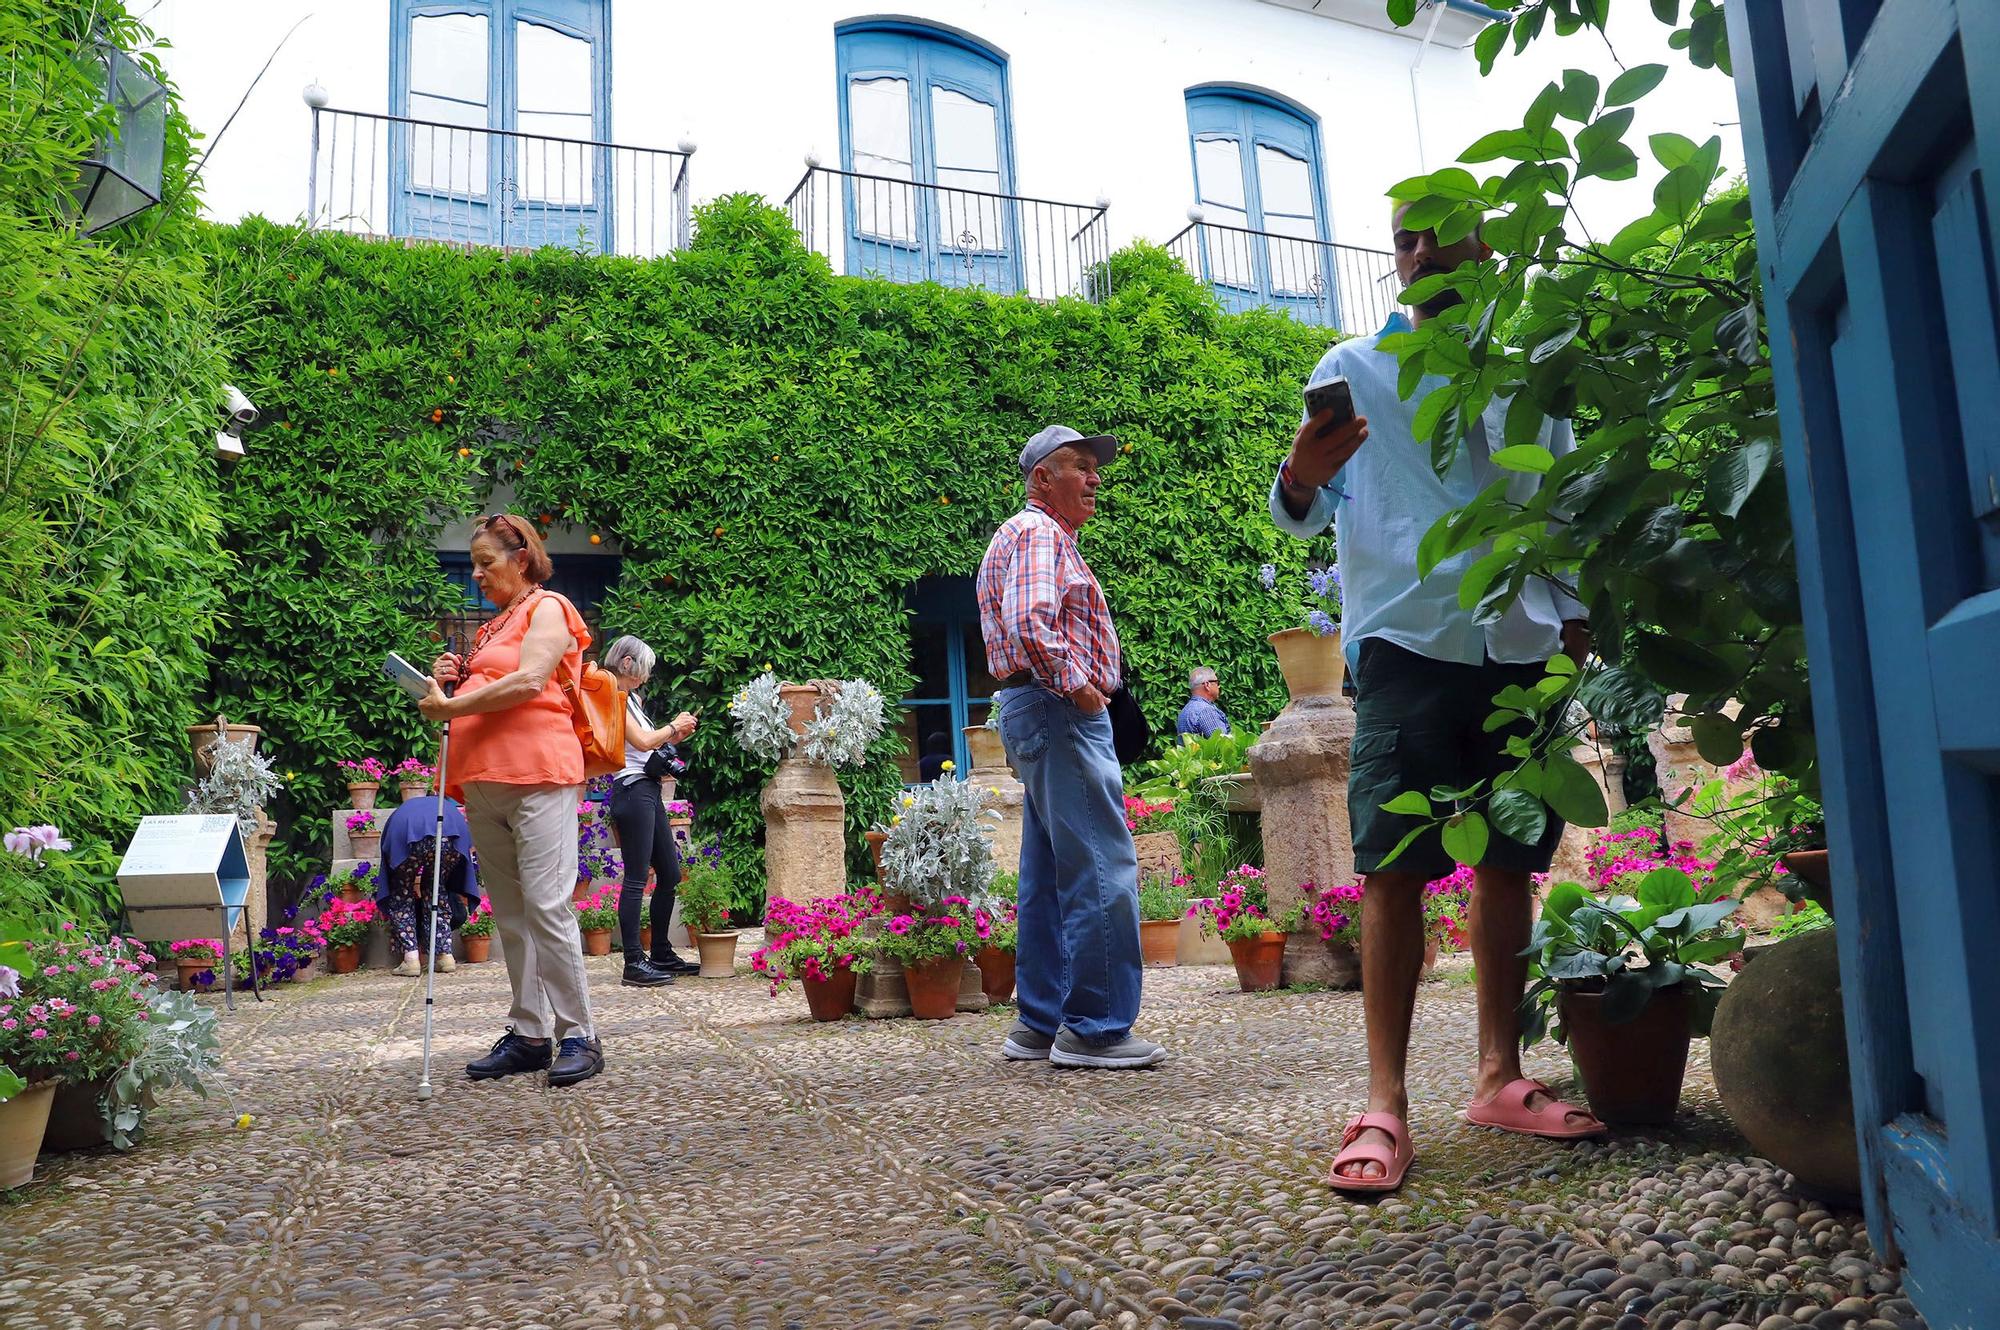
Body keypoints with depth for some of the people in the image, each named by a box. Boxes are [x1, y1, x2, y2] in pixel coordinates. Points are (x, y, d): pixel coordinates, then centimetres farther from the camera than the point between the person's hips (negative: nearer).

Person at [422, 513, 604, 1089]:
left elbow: (529, 681, -13)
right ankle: (528, 1035, 13)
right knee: (509, 912, 7)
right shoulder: (489, 628, 27)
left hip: (537, 774, -8)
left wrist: (452, 705, -11)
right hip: (483, 782, 8)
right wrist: (449, 680, 12)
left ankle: (578, 1036, -6)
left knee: (545, 906, -12)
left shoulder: (548, 609, 2)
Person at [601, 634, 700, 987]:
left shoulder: (630, 698, 19)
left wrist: (674, 736, 9)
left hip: (649, 790, 10)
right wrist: (673, 726, -1)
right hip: (632, 790, -10)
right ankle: (634, 963, -5)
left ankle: (662, 954, 20)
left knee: (669, 874, 12)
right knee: (636, 879, -8)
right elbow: (642, 741, -16)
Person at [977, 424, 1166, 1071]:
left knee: (1051, 876, 12)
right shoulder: (1038, 533, -8)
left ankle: (1041, 1024, 17)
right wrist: (1076, 685, -16)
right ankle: (1095, 1028, -6)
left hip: (1039, 711, 11)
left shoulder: (1042, 536, 25)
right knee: (1104, 871, -10)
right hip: (1058, 710, -11)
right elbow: (1028, 624, -25)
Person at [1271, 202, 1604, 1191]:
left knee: (1509, 864, 6)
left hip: (1521, 646, 4)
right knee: (1394, 868, -9)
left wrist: (1577, 615, 9)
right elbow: (1305, 515, -2)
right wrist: (1300, 480, -25)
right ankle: (1385, 1104, -5)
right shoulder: (1356, 369, 8)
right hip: (1407, 641, -4)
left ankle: (1499, 1076, 17)